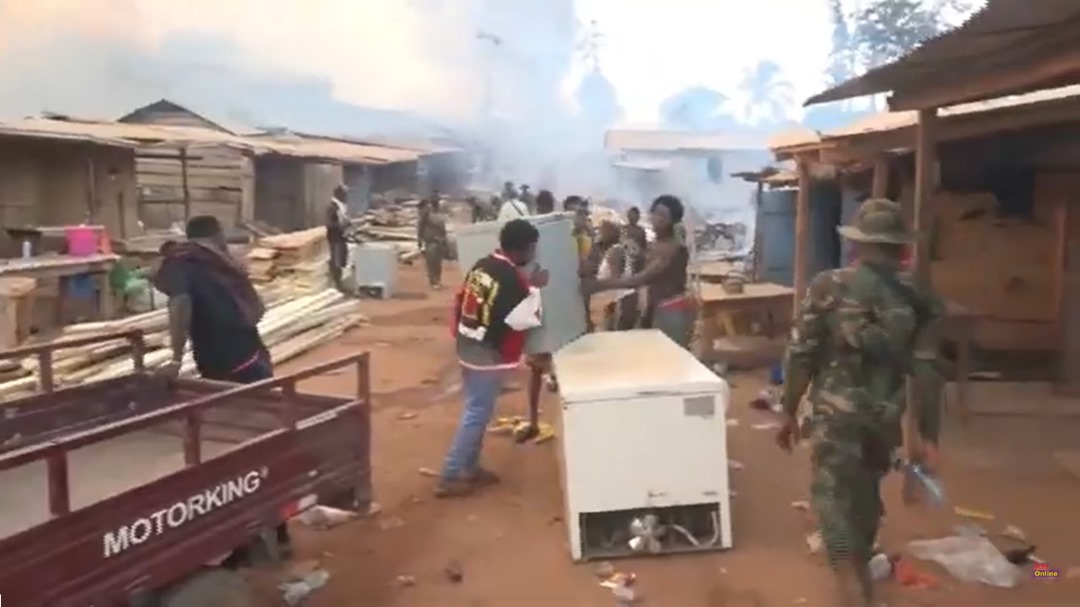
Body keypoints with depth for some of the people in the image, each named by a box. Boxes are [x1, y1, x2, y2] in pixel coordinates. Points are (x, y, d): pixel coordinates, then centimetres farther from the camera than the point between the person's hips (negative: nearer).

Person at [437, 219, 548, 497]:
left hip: (468, 348, 9)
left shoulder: (482, 265, 6)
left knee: (475, 411, 18)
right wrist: (533, 288, -12)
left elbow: (461, 301, 12)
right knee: (477, 414, -1)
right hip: (489, 355, -9)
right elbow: (523, 319, -20)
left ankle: (469, 467, 28)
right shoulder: (512, 278, -21)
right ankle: (450, 477, 4)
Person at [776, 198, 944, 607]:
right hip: (885, 416, 4)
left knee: (833, 495, 2)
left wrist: (789, 412, 1)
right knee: (866, 490, 23)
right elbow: (926, 371, -3)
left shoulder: (829, 287, -10)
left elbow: (800, 355, -9)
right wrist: (927, 435, 3)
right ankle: (861, 571, 43)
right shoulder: (919, 298, -2)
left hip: (837, 414, -4)